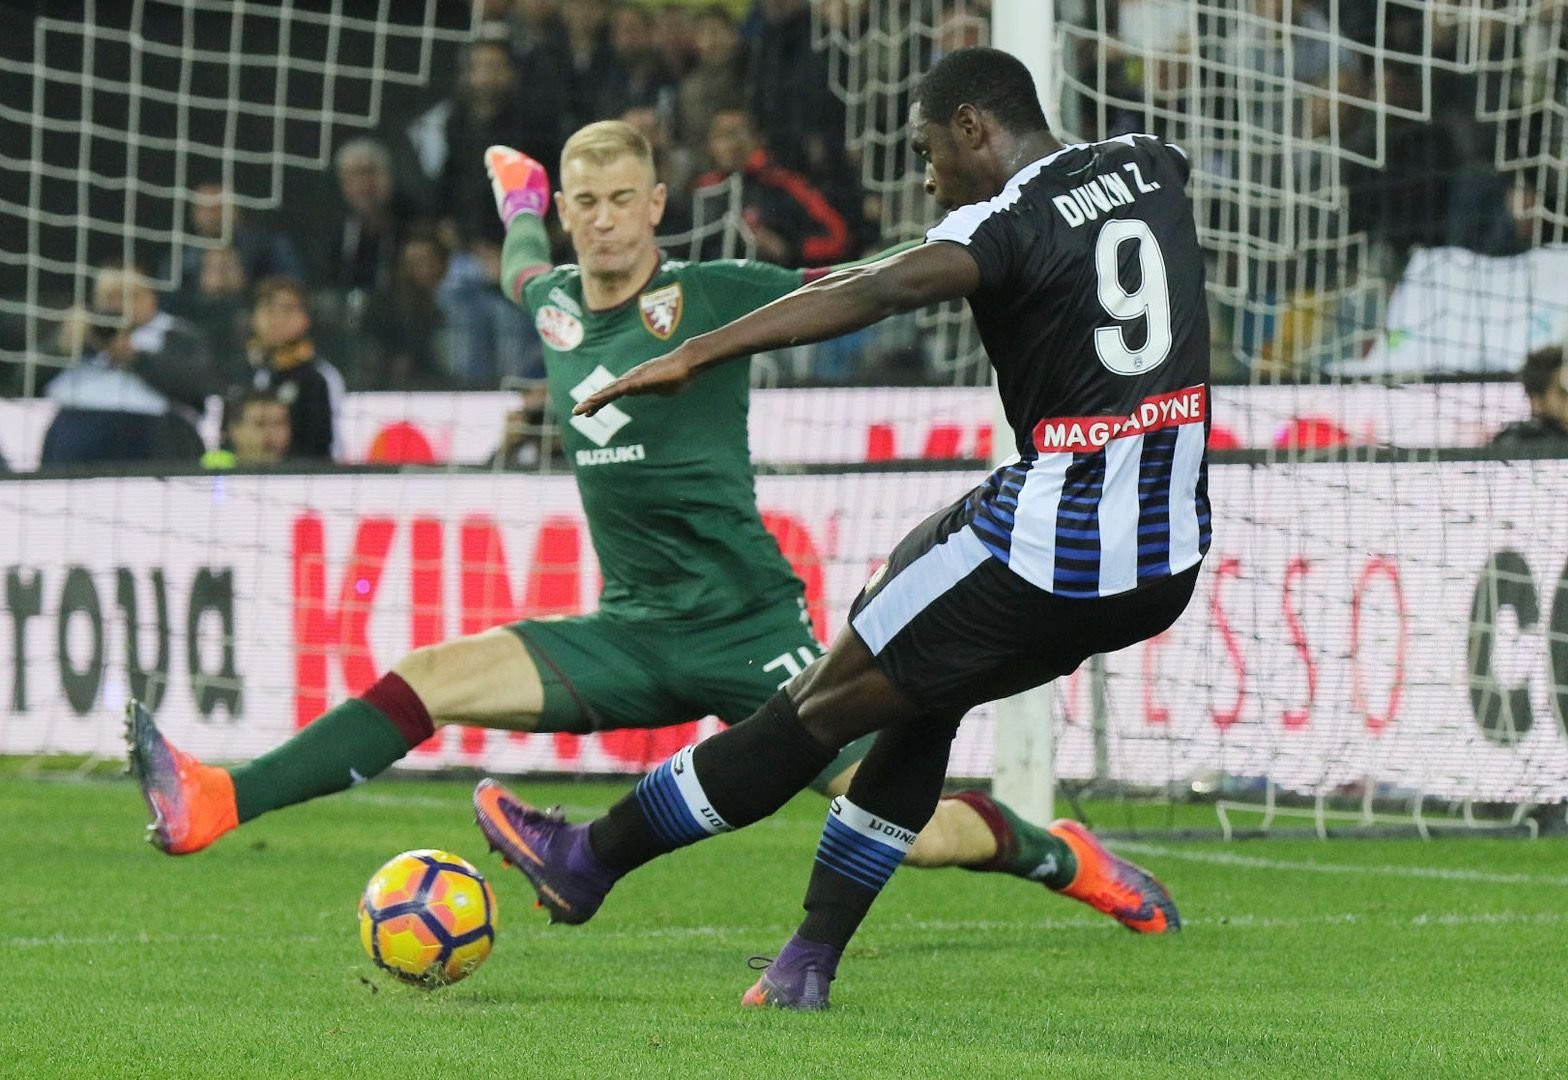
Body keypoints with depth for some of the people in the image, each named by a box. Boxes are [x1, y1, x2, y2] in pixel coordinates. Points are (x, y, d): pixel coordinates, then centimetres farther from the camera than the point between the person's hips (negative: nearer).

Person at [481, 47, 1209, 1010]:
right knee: (923, 704, 21)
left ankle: (588, 860, 12)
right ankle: (808, 965, 19)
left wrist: (697, 354, -31)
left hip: (1049, 553, -8)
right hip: (1172, 561, 8)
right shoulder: (1148, 166, 10)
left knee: (821, 710, 3)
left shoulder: (1010, 218, -11)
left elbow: (884, 291, -29)